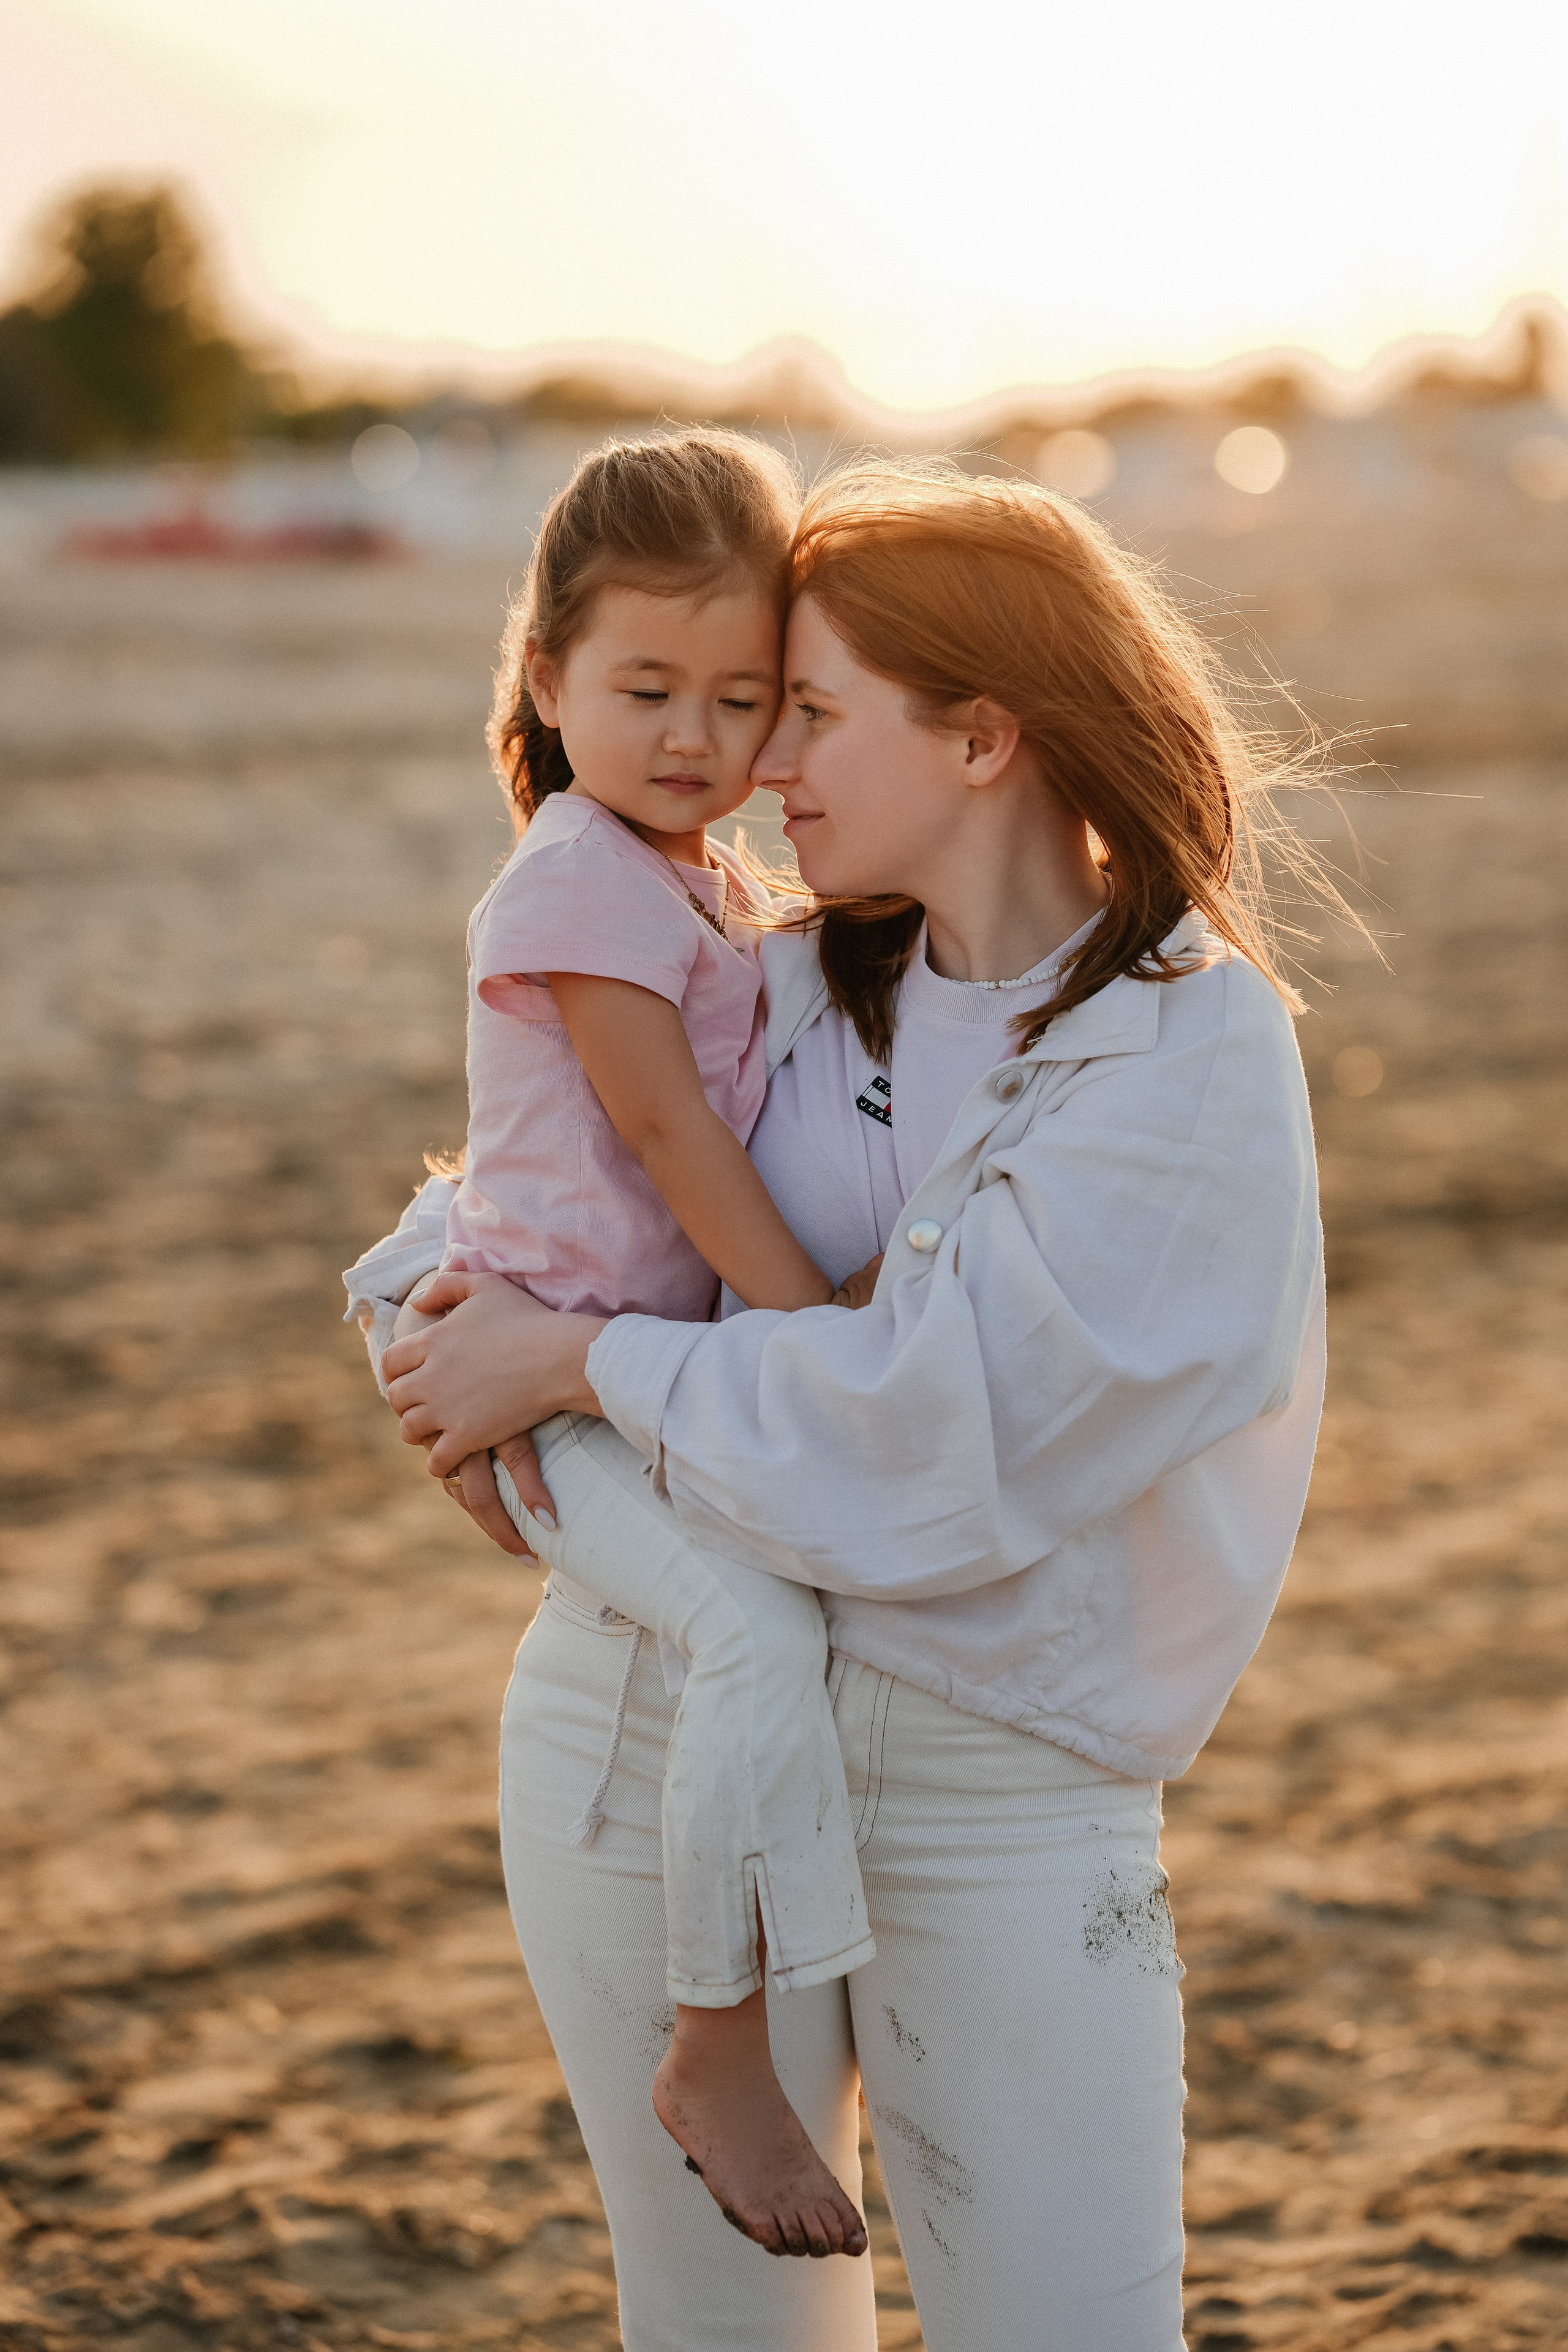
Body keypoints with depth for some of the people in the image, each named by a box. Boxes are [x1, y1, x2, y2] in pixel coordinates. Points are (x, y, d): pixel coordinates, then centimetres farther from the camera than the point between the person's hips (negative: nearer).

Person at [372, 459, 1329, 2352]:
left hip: (1004, 1784, -4)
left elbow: (932, 1435, -21)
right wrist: (470, 1324, 9)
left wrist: (578, 1362, -12)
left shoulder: (1195, 1064, -11)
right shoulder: (804, 986, 6)